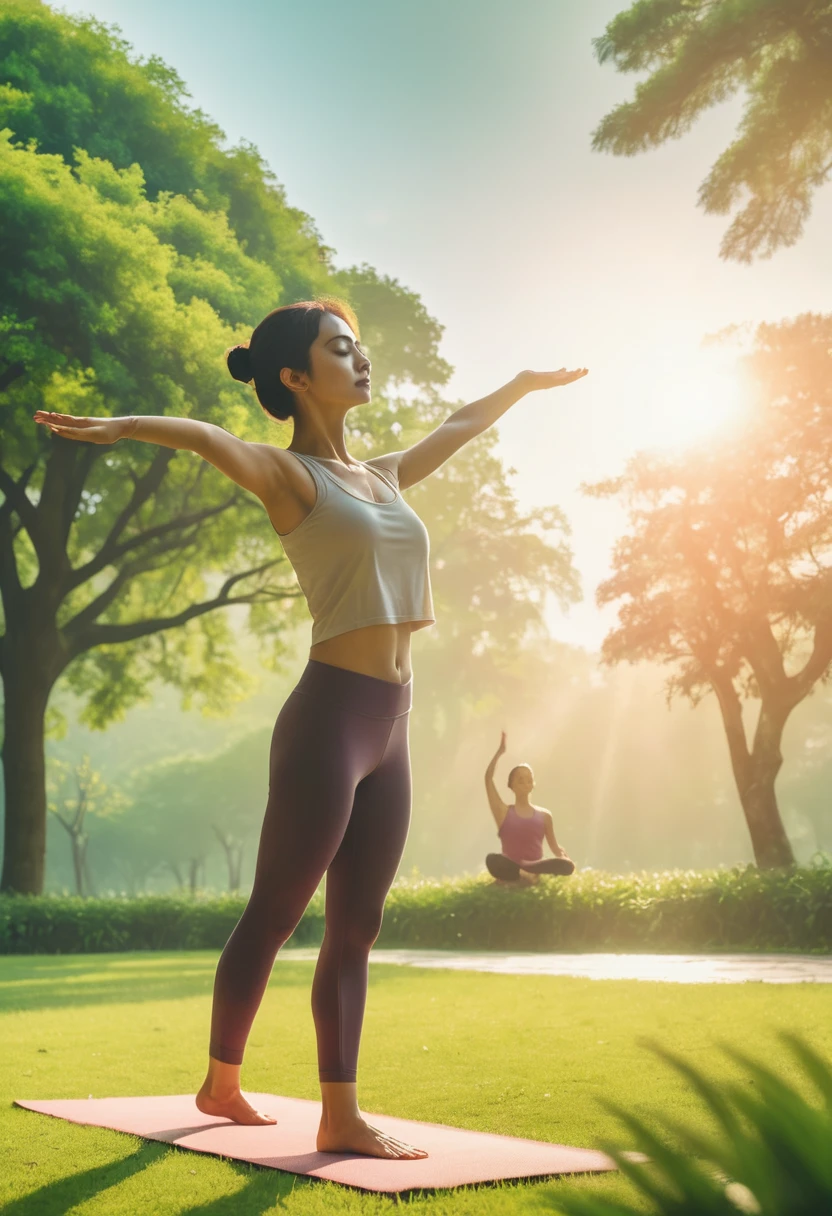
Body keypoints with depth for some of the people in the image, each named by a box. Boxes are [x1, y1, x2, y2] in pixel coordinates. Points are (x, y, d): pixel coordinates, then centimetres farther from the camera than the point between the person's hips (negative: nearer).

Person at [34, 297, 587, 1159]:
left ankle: (339, 1116, 14)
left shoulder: (383, 475, 17)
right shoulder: (289, 475, -5)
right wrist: (126, 427, -45)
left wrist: (527, 382, 48)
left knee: (355, 927, 8)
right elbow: (209, 439, -26)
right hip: (331, 713, -7)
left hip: (390, 727, 7)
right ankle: (221, 1081, 22)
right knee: (273, 916, 3)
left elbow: (459, 426, 34)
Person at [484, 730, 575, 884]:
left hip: (536, 866, 2)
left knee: (568, 866, -29)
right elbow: (488, 778, -1)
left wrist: (565, 858, -6)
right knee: (492, 860, -37)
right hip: (511, 867, -2)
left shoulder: (544, 815, 14)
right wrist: (499, 751, -1)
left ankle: (524, 873, -30)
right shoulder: (503, 812, 7)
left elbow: (554, 846, 16)